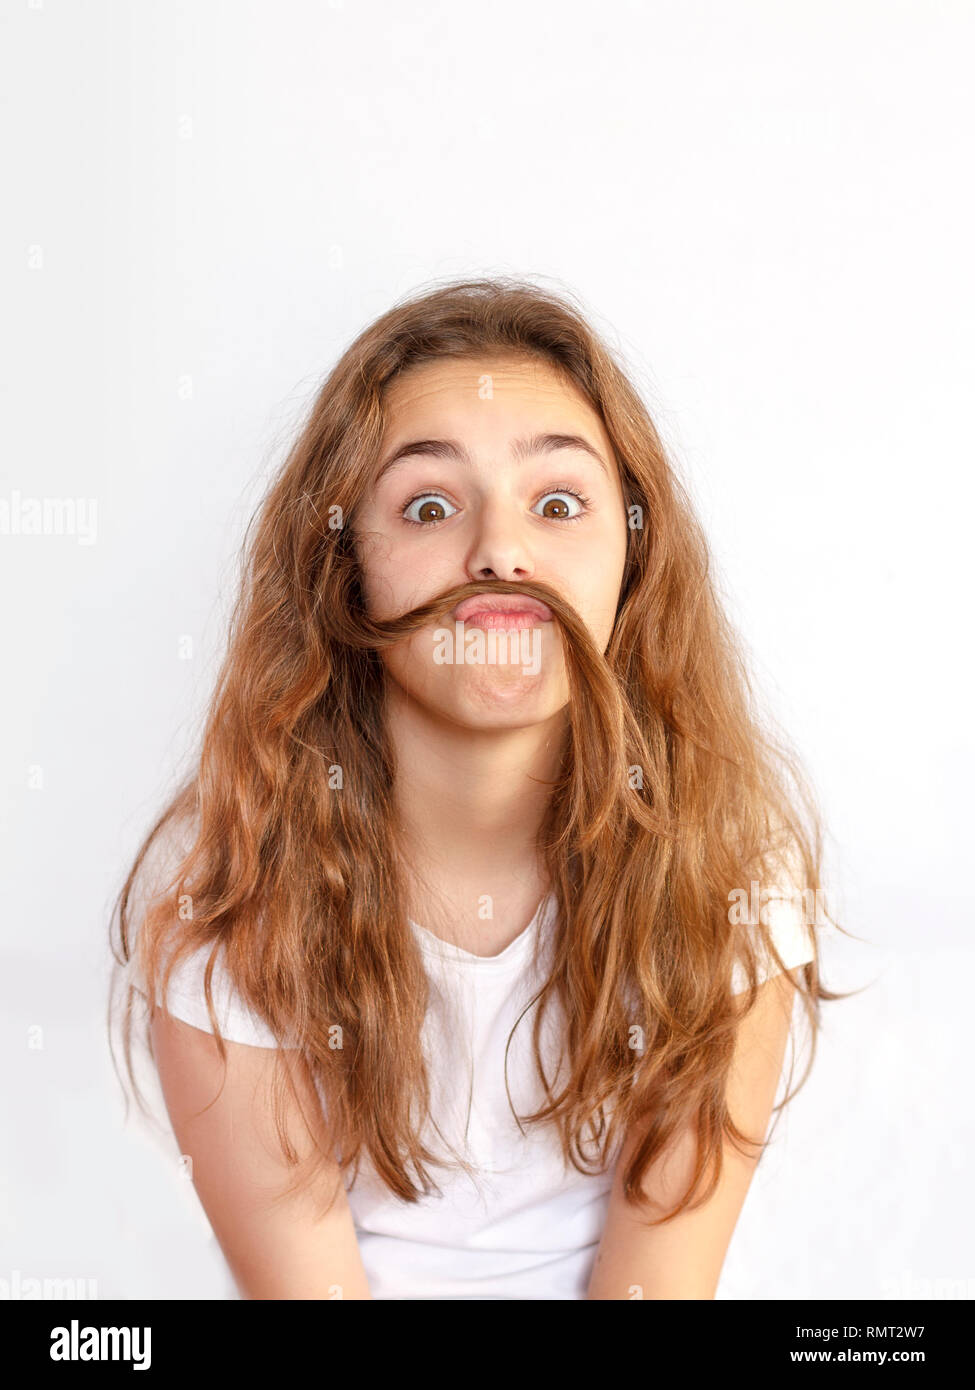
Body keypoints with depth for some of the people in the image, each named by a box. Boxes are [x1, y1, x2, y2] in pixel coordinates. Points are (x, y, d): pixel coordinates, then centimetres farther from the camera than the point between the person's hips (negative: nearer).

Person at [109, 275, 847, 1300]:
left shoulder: (737, 827, -15)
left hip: (605, 1276, 1)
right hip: (373, 1274, 0)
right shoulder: (214, 891, -17)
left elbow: (665, 1264, -12)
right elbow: (299, 1273, -13)